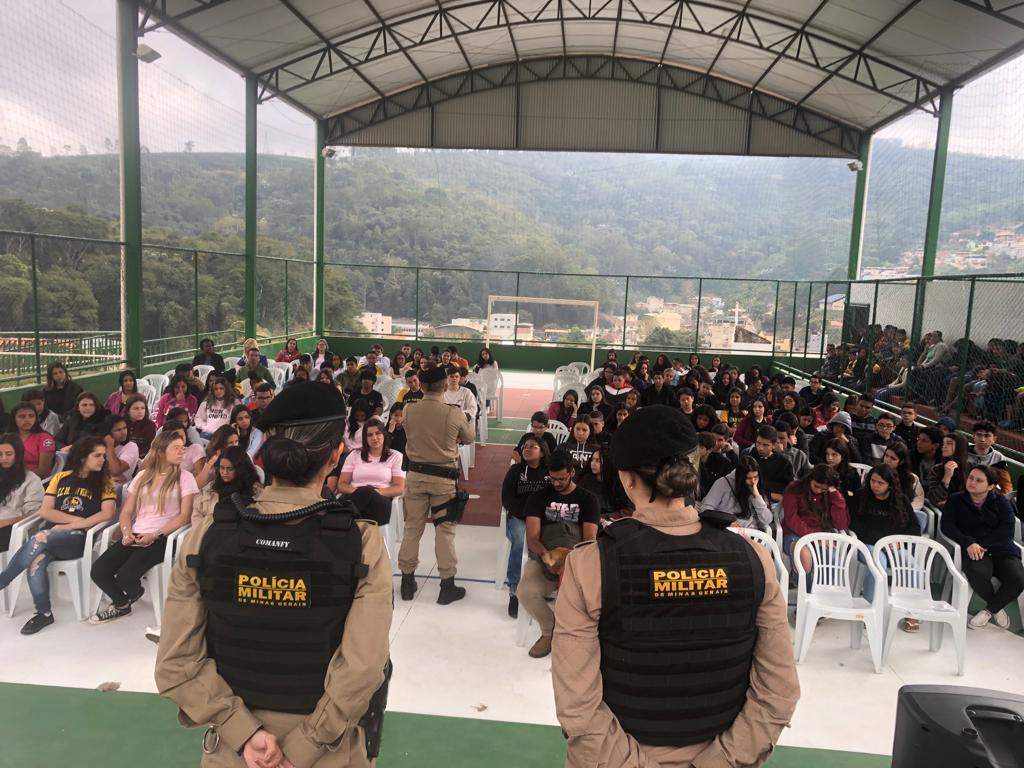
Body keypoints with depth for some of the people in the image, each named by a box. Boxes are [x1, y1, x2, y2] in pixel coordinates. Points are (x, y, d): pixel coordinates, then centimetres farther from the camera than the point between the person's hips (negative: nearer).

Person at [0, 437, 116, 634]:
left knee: (39, 540, -32)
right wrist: (77, 518, -4)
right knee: (37, 560, -31)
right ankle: (43, 613, -19)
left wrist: (72, 526, -11)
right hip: (51, 533, 2)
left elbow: (107, 513, -5)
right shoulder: (61, 478, 17)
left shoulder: (103, 482, 10)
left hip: (78, 538, -2)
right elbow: (44, 511, 8)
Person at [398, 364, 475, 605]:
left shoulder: (409, 410, -9)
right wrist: (467, 421, 23)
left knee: (412, 528, 14)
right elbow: (469, 438, 3)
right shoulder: (454, 414, -15)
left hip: (416, 474, 3)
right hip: (443, 477, -2)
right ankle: (447, 586, 15)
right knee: (445, 530, 8)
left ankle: (407, 582, 23)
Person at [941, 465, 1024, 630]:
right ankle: (997, 607, 0)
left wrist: (982, 545, -16)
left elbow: (1007, 530, -1)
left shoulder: (1001, 502, 12)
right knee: (978, 573, -34)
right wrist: (969, 543, -18)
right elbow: (947, 525, -1)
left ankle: (990, 609, 3)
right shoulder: (955, 500, 10)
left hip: (1001, 549, 2)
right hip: (972, 549, -2)